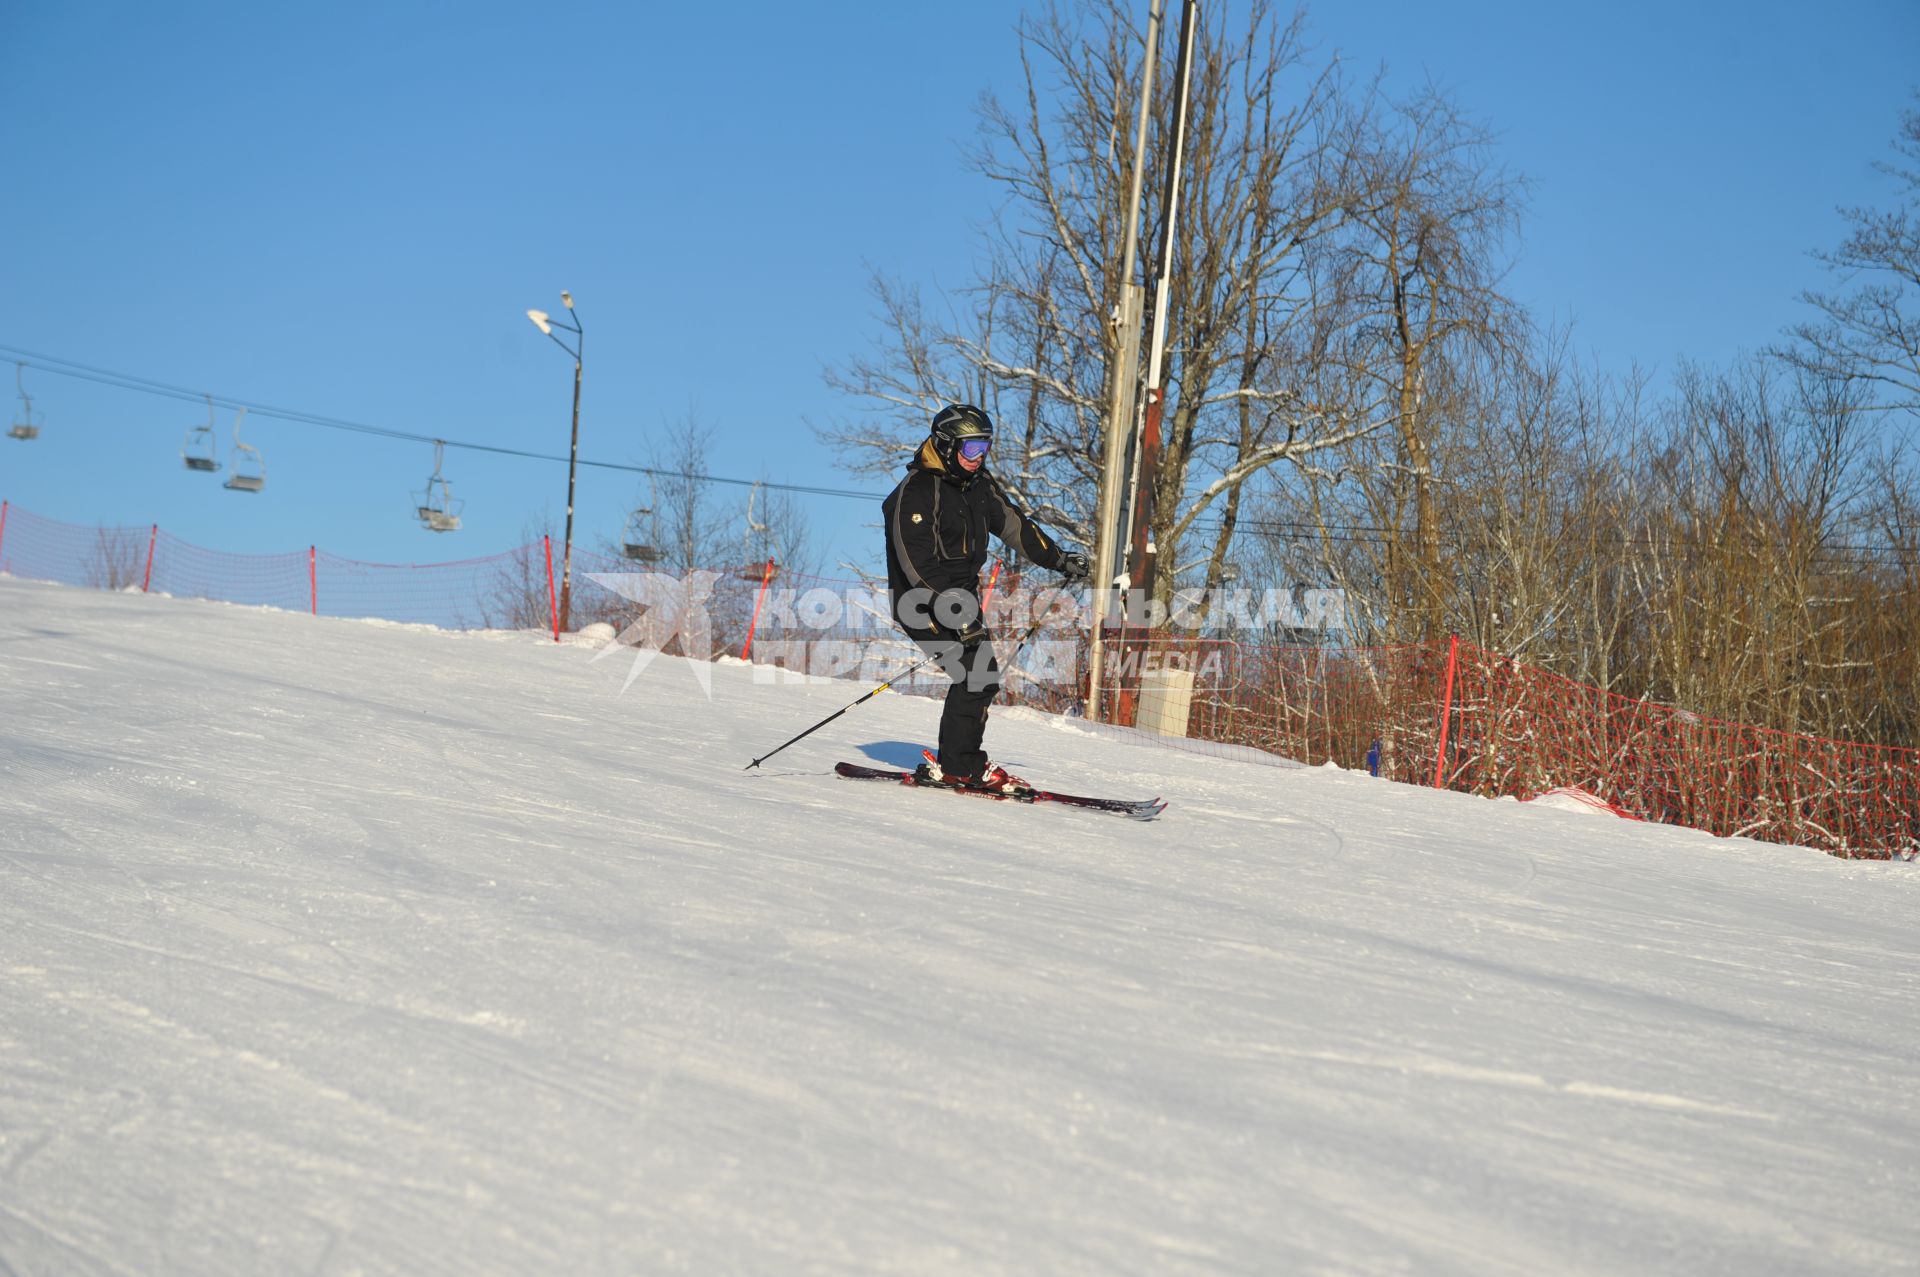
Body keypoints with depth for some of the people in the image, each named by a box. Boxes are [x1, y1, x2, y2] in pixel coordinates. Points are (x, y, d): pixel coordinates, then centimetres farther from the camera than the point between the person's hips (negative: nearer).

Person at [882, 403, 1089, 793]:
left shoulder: (979, 483, 8)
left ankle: (957, 763, 13)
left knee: (982, 677, 6)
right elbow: (918, 564, -25)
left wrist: (1059, 559, 24)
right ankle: (957, 767, -12)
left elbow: (1013, 523, 21)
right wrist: (954, 613, -33)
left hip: (962, 598, 9)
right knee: (977, 674, -18)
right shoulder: (916, 492, -18)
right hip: (926, 605, -9)